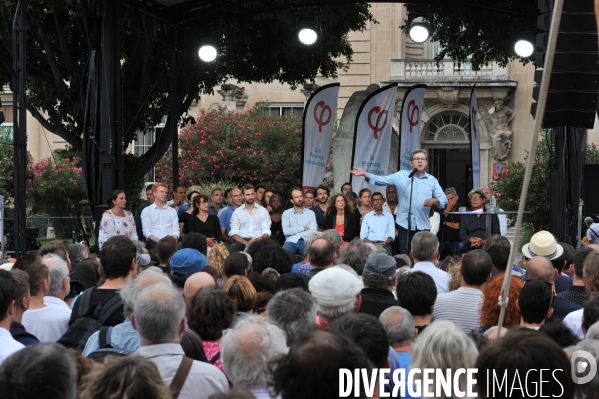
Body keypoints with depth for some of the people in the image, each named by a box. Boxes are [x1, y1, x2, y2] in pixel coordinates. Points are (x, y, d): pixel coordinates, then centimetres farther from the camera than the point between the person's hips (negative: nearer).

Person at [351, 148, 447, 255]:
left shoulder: (432, 180, 9)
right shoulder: (401, 175, 5)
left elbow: (444, 199, 4)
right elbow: (381, 180, 0)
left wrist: (434, 200, -19)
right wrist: (364, 173, -13)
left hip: (423, 225, 1)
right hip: (405, 223, -1)